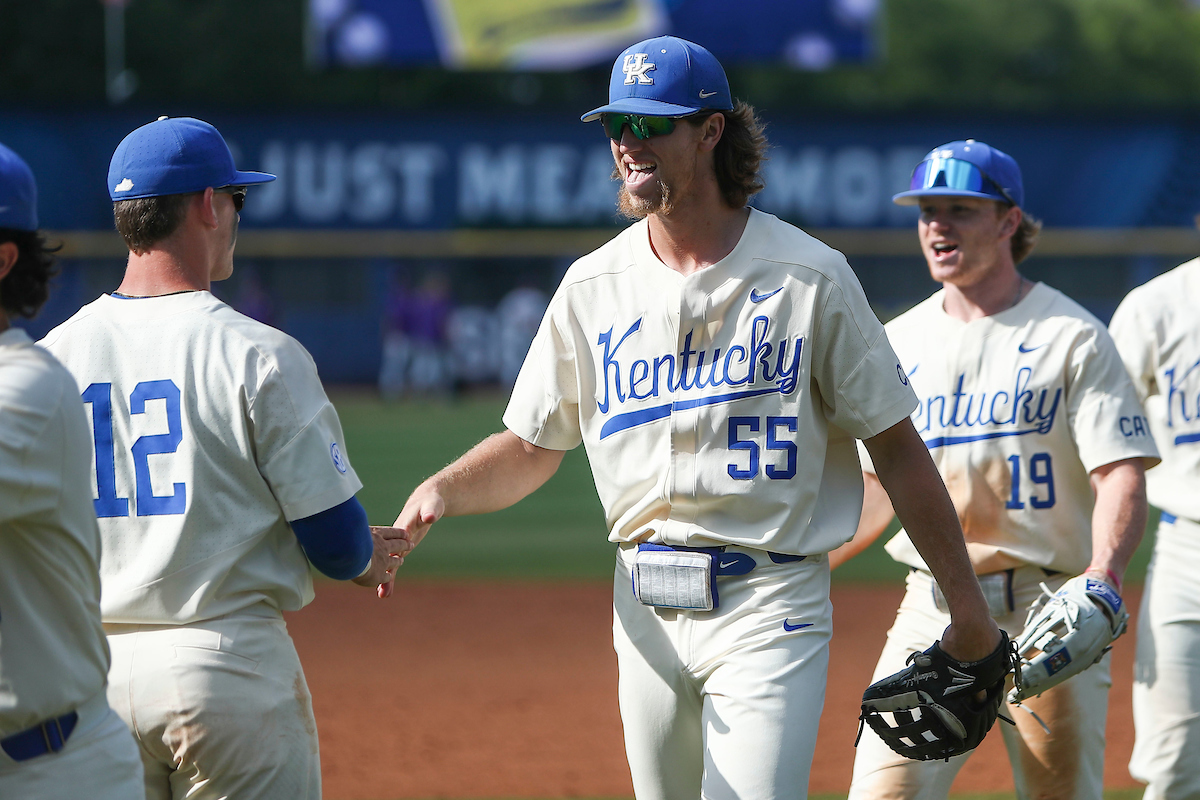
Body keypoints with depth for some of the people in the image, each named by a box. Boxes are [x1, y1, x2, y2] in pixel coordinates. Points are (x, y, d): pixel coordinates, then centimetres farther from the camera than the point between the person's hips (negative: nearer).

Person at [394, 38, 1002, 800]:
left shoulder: (809, 276, -5)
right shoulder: (593, 286, 6)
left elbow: (897, 447, -2)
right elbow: (531, 447, 13)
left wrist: (967, 603, -3)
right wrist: (442, 491, -8)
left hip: (771, 602, -5)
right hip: (645, 606, 5)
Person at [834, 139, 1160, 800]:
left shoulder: (1072, 337, -2)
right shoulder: (899, 342, 13)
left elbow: (1122, 474, -10)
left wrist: (1102, 577, -27)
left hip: (1048, 612, -4)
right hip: (933, 608, 4)